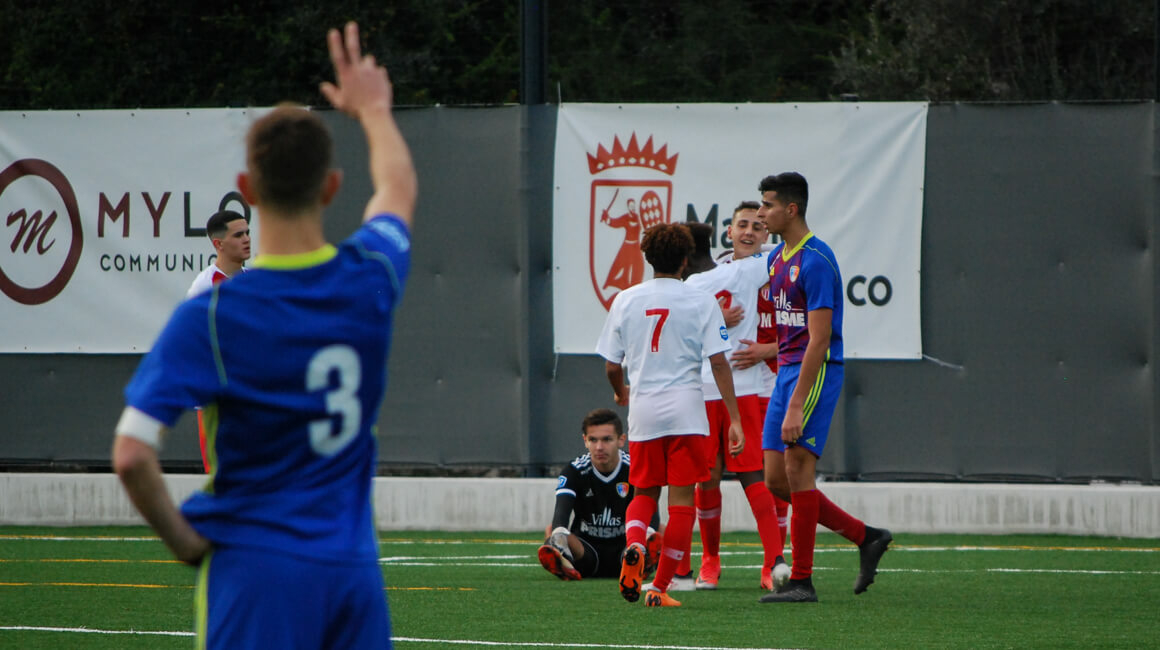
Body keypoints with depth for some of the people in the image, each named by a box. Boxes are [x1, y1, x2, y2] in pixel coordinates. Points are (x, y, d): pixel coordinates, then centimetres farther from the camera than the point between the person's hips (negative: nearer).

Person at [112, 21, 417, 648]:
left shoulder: (209, 318, -11)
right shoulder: (369, 279, 0)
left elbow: (131, 454, -18)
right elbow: (398, 186, 26)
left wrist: (182, 538, -1)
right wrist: (373, 109, 44)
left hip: (258, 569, -4)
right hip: (354, 566, 4)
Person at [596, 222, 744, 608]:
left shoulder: (625, 301, 4)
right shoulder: (701, 302, -2)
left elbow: (611, 366, 6)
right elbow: (719, 362, -7)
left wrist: (621, 394, 28)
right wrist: (734, 419, -5)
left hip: (643, 410, 2)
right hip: (686, 410, -2)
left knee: (645, 493, 16)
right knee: (682, 500, 4)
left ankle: (633, 547, -16)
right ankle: (660, 587, 0)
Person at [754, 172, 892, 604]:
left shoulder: (815, 261, -15)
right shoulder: (777, 259, 14)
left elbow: (818, 339, -20)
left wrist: (796, 405, -23)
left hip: (815, 372, -9)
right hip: (786, 372, 9)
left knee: (797, 469, -10)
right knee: (776, 479, 5)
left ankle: (801, 581, -5)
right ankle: (866, 538, 16)